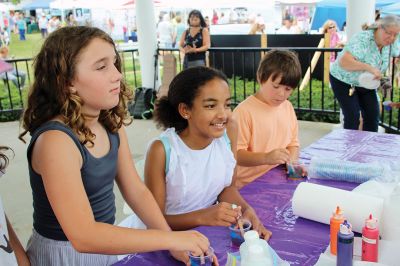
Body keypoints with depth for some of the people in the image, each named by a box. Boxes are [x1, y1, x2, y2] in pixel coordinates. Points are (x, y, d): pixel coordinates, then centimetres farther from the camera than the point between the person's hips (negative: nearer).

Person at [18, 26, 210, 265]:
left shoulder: (112, 125, -4)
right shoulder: (55, 141, -27)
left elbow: (136, 192, 0)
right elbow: (83, 236, -31)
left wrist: (174, 243, -10)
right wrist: (170, 238, -28)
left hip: (104, 245, 7)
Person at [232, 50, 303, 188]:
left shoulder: (288, 107, 9)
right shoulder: (244, 111, -12)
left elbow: (293, 143, 16)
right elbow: (236, 154, -15)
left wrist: (291, 162, -5)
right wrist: (266, 158, -30)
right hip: (249, 186, -6)